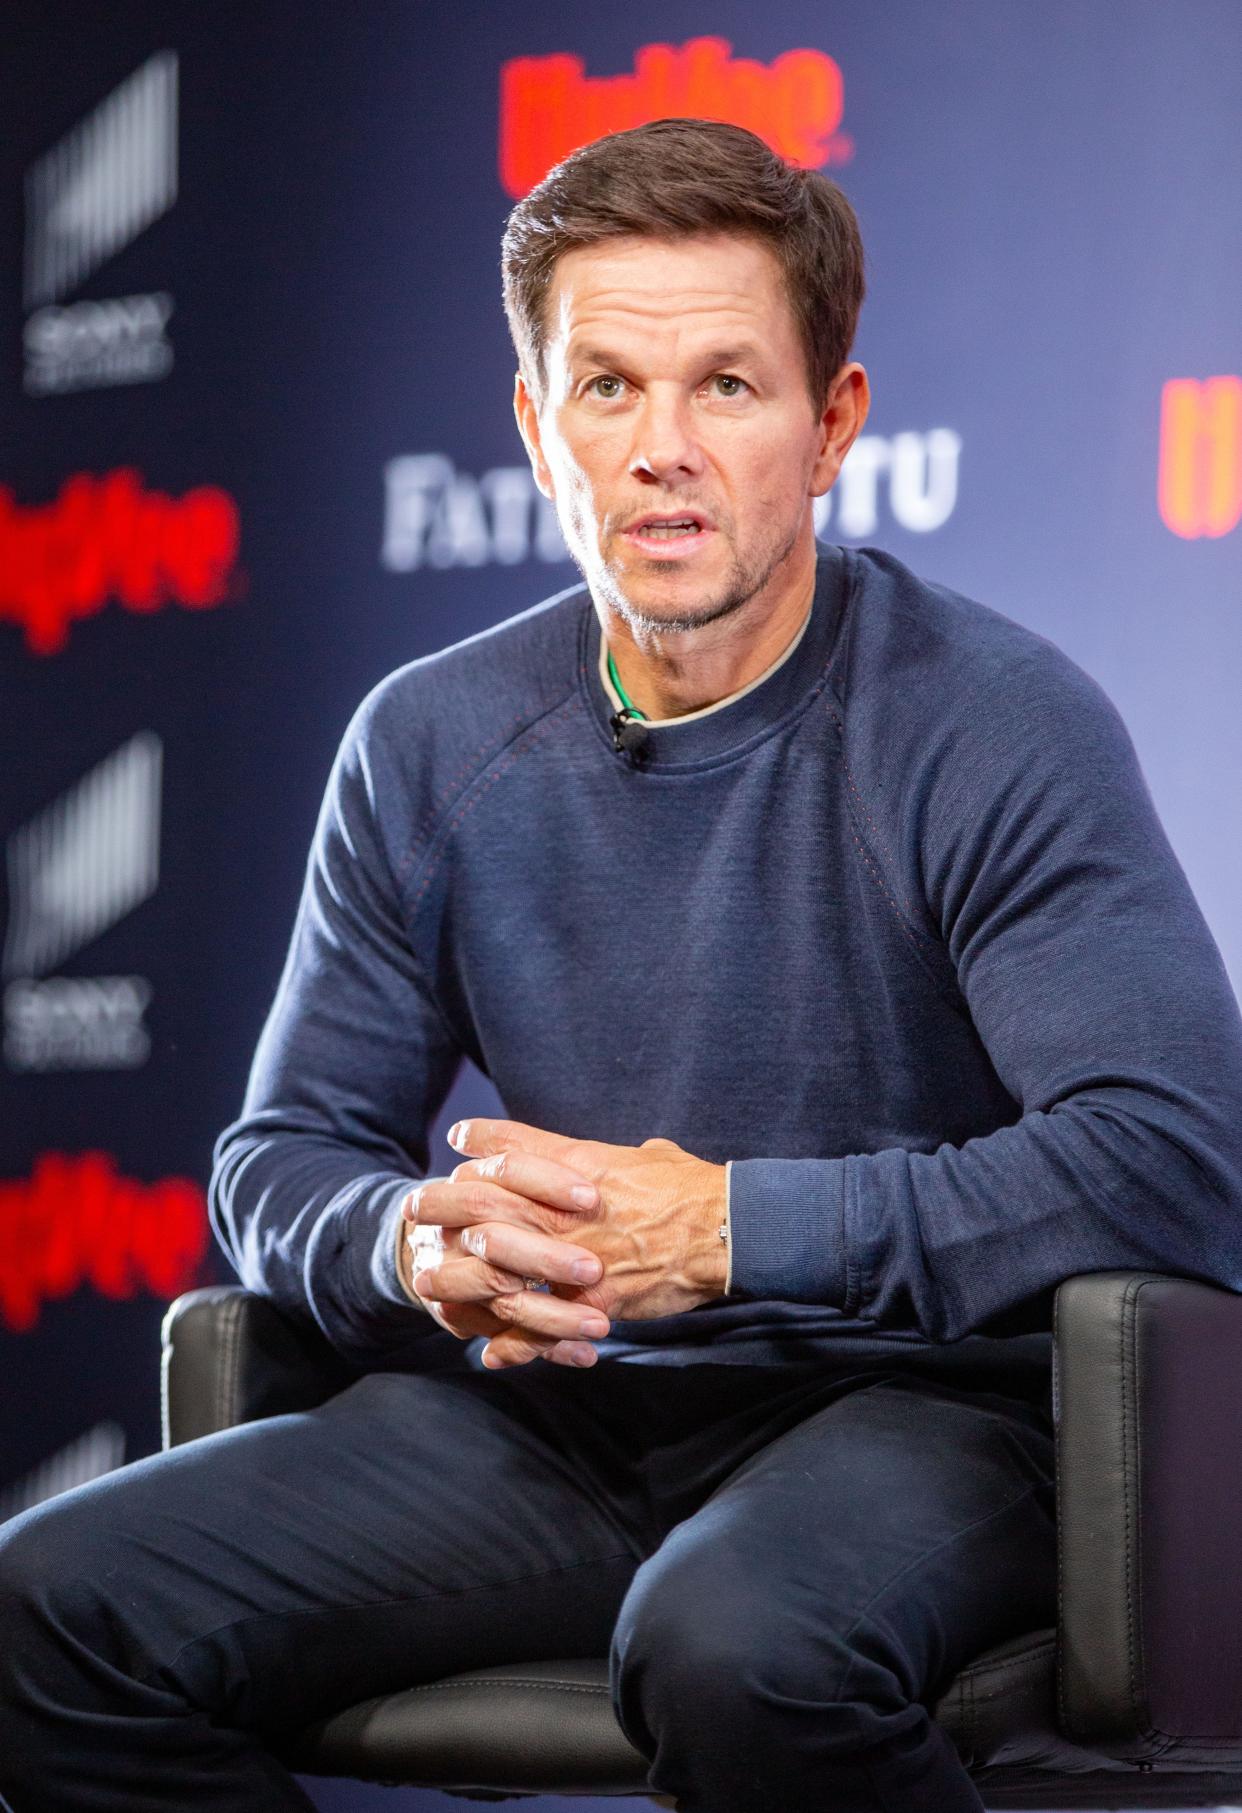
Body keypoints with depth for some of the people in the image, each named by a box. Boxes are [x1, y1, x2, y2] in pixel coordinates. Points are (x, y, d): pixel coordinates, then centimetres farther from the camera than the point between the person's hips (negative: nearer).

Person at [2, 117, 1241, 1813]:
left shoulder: (999, 724, -9)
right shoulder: (429, 745, 8)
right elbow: (283, 1154, 13)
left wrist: (728, 1227, -22)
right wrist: (419, 1243, -13)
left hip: (917, 1402, -4)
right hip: (555, 1417, 5)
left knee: (739, 1648, -39)